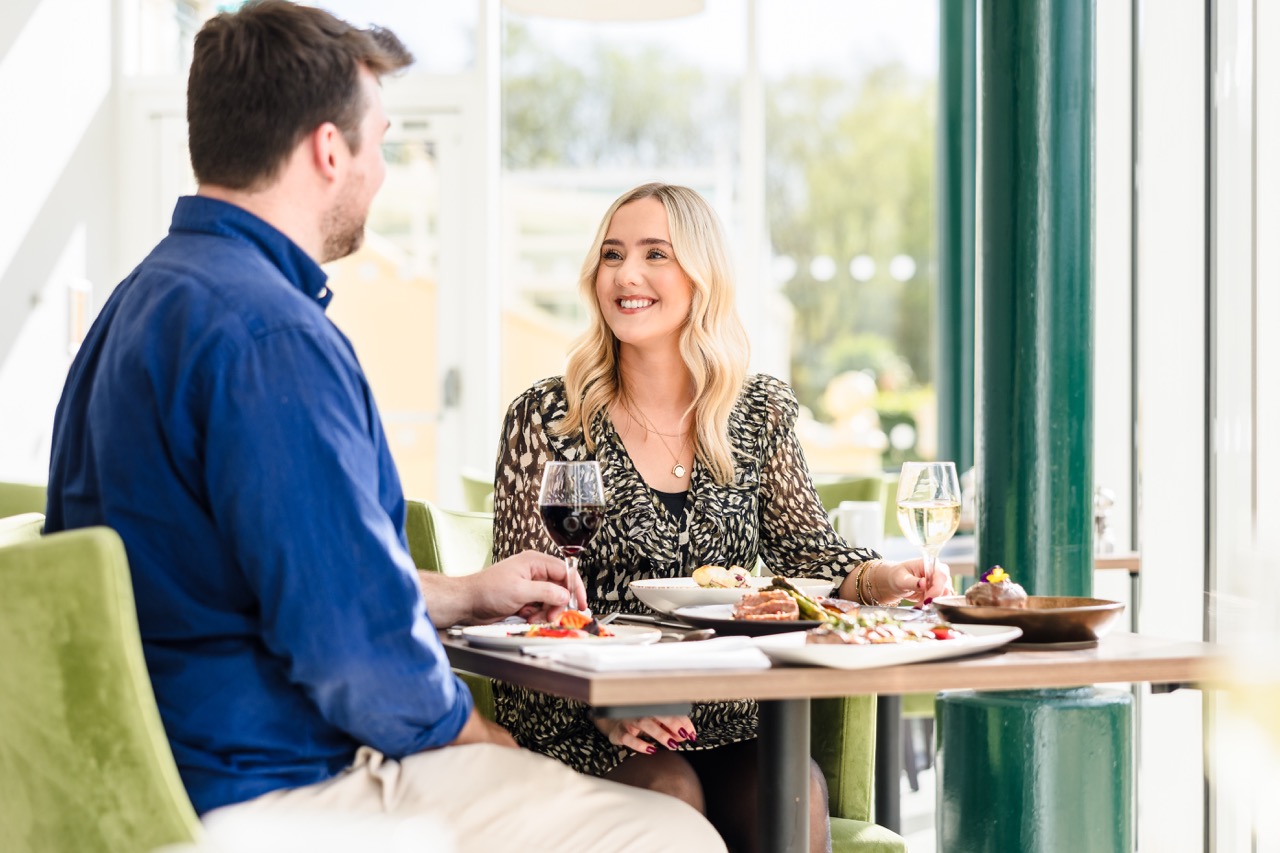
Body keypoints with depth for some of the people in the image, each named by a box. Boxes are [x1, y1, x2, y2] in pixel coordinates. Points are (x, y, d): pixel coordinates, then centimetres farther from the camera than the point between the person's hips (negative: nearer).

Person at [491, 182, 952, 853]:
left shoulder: (760, 411, 10)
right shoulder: (548, 418, -2)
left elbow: (805, 549, 14)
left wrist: (879, 579, -10)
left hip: (721, 715, 3)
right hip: (576, 719, -3)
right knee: (672, 793, -33)